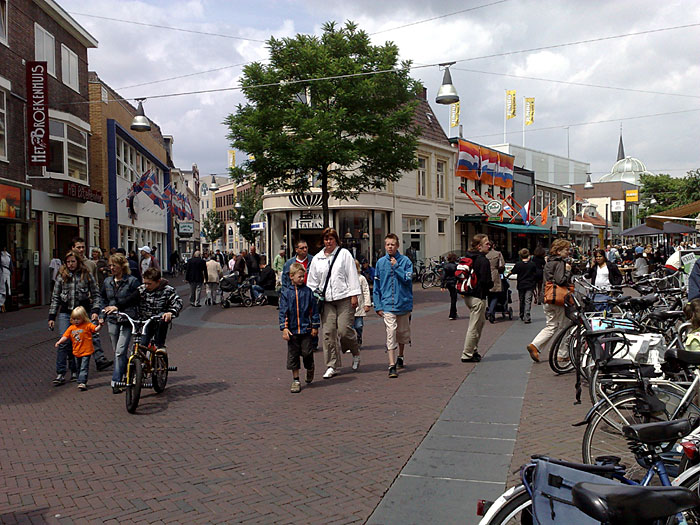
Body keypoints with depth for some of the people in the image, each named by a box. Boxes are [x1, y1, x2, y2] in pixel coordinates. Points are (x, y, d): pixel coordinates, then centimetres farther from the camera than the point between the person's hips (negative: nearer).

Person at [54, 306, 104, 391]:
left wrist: (100, 325, -35)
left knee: (83, 368, -10)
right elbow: (65, 336, 5)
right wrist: (59, 342, -10)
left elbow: (96, 329, -16)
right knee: (78, 368, 16)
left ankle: (82, 383, -13)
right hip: (77, 352, 6)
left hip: (86, 351, -6)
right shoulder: (71, 328, 6)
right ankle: (82, 382, 28)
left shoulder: (87, 325, -8)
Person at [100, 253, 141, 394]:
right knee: (118, 351, 12)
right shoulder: (107, 282, 10)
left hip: (127, 319, -6)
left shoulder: (132, 281, -7)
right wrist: (107, 309, 9)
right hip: (112, 320, 6)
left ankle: (116, 382, -10)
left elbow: (136, 300, -10)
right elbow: (103, 297, 26)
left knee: (120, 352, -12)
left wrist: (118, 307, -15)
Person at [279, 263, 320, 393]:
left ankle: (310, 369, 31)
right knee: (293, 355, 5)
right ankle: (296, 381, 15)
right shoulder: (285, 293, 0)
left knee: (307, 352, -1)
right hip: (292, 329, 1)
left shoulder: (308, 291, 1)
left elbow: (314, 309, 5)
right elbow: (283, 312, -1)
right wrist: (284, 328, -9)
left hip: (306, 328, -1)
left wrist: (315, 326, 3)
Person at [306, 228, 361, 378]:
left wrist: (354, 295, -5)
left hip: (344, 298, -3)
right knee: (328, 332, -3)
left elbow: (352, 275, 1)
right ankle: (332, 366, 5)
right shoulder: (317, 259, 14)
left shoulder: (344, 254, 5)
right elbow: (312, 281, 17)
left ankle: (356, 353, 20)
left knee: (344, 330, -9)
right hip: (326, 299, 3)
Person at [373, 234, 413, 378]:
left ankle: (400, 357, 39)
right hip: (388, 304, -1)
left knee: (403, 332, 15)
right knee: (391, 334, -10)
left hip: (404, 303, 1)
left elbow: (408, 279, -11)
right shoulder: (380, 262, 3)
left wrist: (396, 267, -15)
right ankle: (392, 366, -11)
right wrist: (378, 305, 2)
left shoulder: (405, 261, -1)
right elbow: (376, 286, 6)